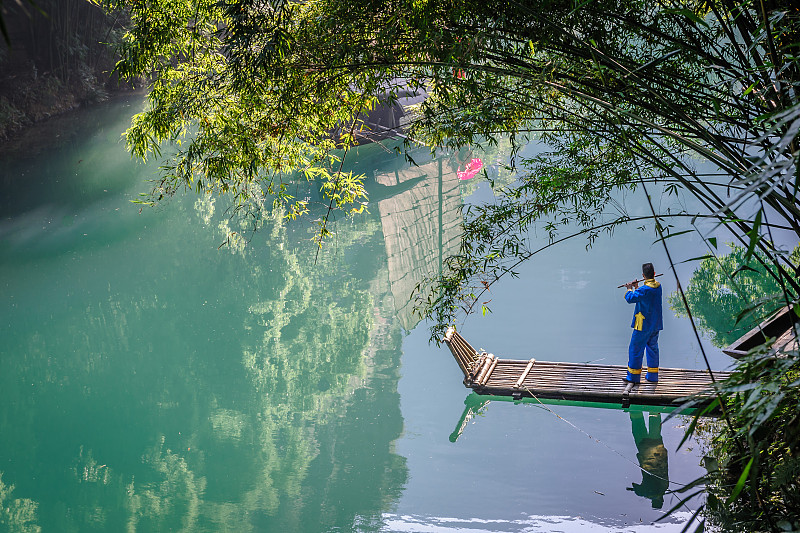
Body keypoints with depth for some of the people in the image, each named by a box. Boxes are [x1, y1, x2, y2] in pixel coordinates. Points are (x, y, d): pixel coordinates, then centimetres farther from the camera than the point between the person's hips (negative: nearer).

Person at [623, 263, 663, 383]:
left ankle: (633, 376, 6)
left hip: (643, 326, -8)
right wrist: (636, 288, 10)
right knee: (652, 348, 17)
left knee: (635, 349, 2)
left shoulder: (644, 290, -23)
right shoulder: (658, 286, 4)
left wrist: (630, 289, -6)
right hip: (655, 324, 8)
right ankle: (652, 376, 22)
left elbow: (630, 298, -23)